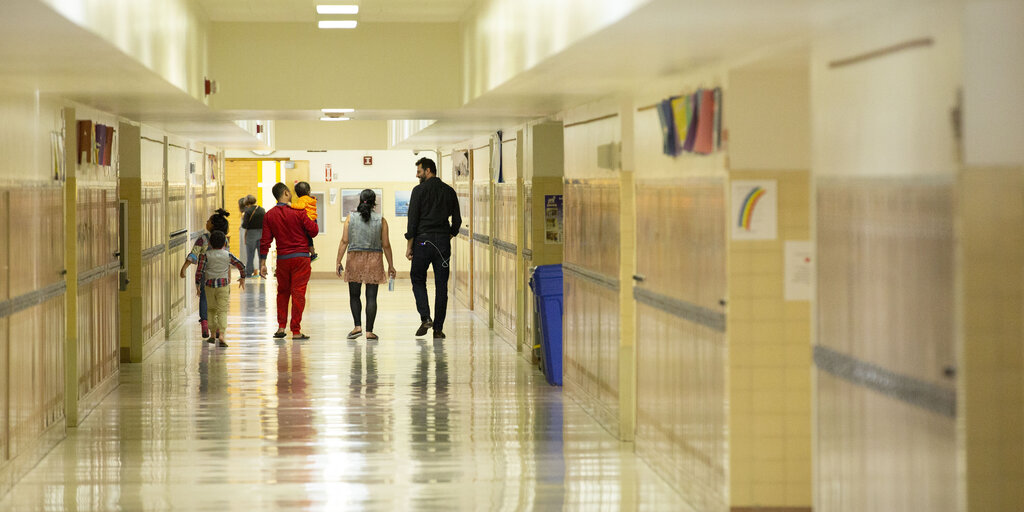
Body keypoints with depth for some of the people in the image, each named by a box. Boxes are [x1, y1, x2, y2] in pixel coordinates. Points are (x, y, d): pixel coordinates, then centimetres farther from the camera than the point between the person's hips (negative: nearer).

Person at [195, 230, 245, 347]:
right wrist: (242, 278, 24)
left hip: (209, 285, 1)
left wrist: (198, 284, 1)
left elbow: (199, 270, -10)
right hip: (223, 285, -1)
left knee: (212, 309, 18)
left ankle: (213, 335, 23)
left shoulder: (205, 255, -4)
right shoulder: (228, 255, 1)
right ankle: (221, 335, -19)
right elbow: (241, 266, 8)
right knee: (222, 311, -3)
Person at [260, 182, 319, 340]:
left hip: (282, 258, 3)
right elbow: (313, 231, -8)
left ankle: (281, 327, 14)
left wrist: (263, 263, 5)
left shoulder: (269, 215, 2)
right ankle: (296, 331, -2)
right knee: (298, 293, -1)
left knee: (282, 292, 18)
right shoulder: (298, 212, -8)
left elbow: (265, 240, 2)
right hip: (301, 257, -3)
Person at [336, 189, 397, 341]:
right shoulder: (381, 220, 0)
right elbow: (386, 245, 1)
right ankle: (369, 331, 0)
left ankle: (357, 326, -1)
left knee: (354, 295, 12)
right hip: (374, 260, 0)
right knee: (371, 297, 1)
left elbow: (344, 241, -3)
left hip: (354, 260, 0)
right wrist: (390, 265, 8)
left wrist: (339, 262, 2)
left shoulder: (350, 218, 1)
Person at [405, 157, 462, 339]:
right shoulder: (449, 191, 9)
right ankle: (438, 329, 4)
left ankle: (425, 317, -9)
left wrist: (409, 246, -3)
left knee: (418, 280, 11)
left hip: (423, 242, -3)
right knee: (441, 285, 5)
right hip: (443, 243, 3)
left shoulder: (419, 190, -5)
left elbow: (413, 219, -8)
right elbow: (457, 220, 10)